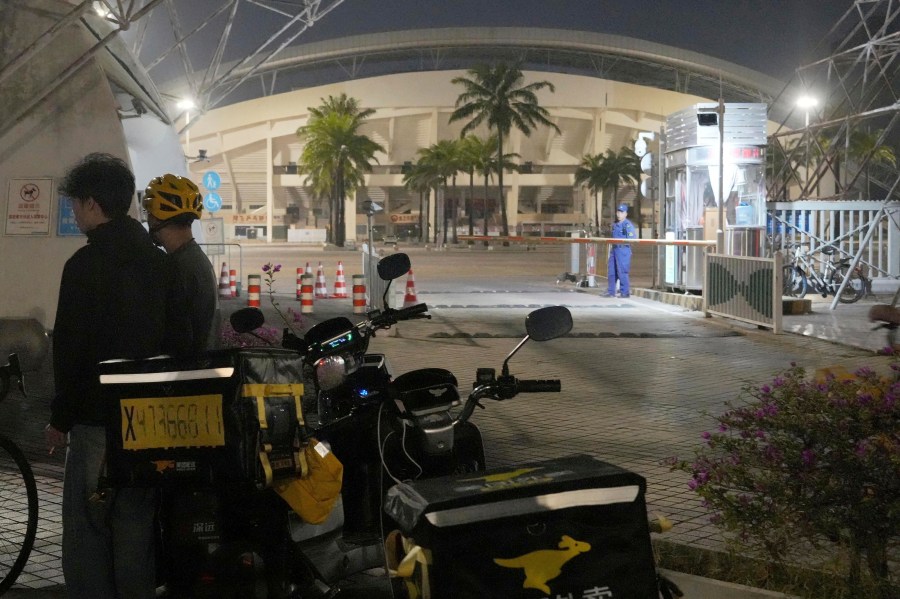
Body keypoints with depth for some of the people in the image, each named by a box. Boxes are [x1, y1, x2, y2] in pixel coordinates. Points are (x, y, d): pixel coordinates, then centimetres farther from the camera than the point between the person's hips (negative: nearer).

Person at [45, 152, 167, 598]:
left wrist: (59, 416, -4)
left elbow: (70, 347, -14)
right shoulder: (157, 261, 10)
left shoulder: (85, 264, -13)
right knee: (135, 524, 13)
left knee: (86, 530, 0)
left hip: (97, 418, -7)